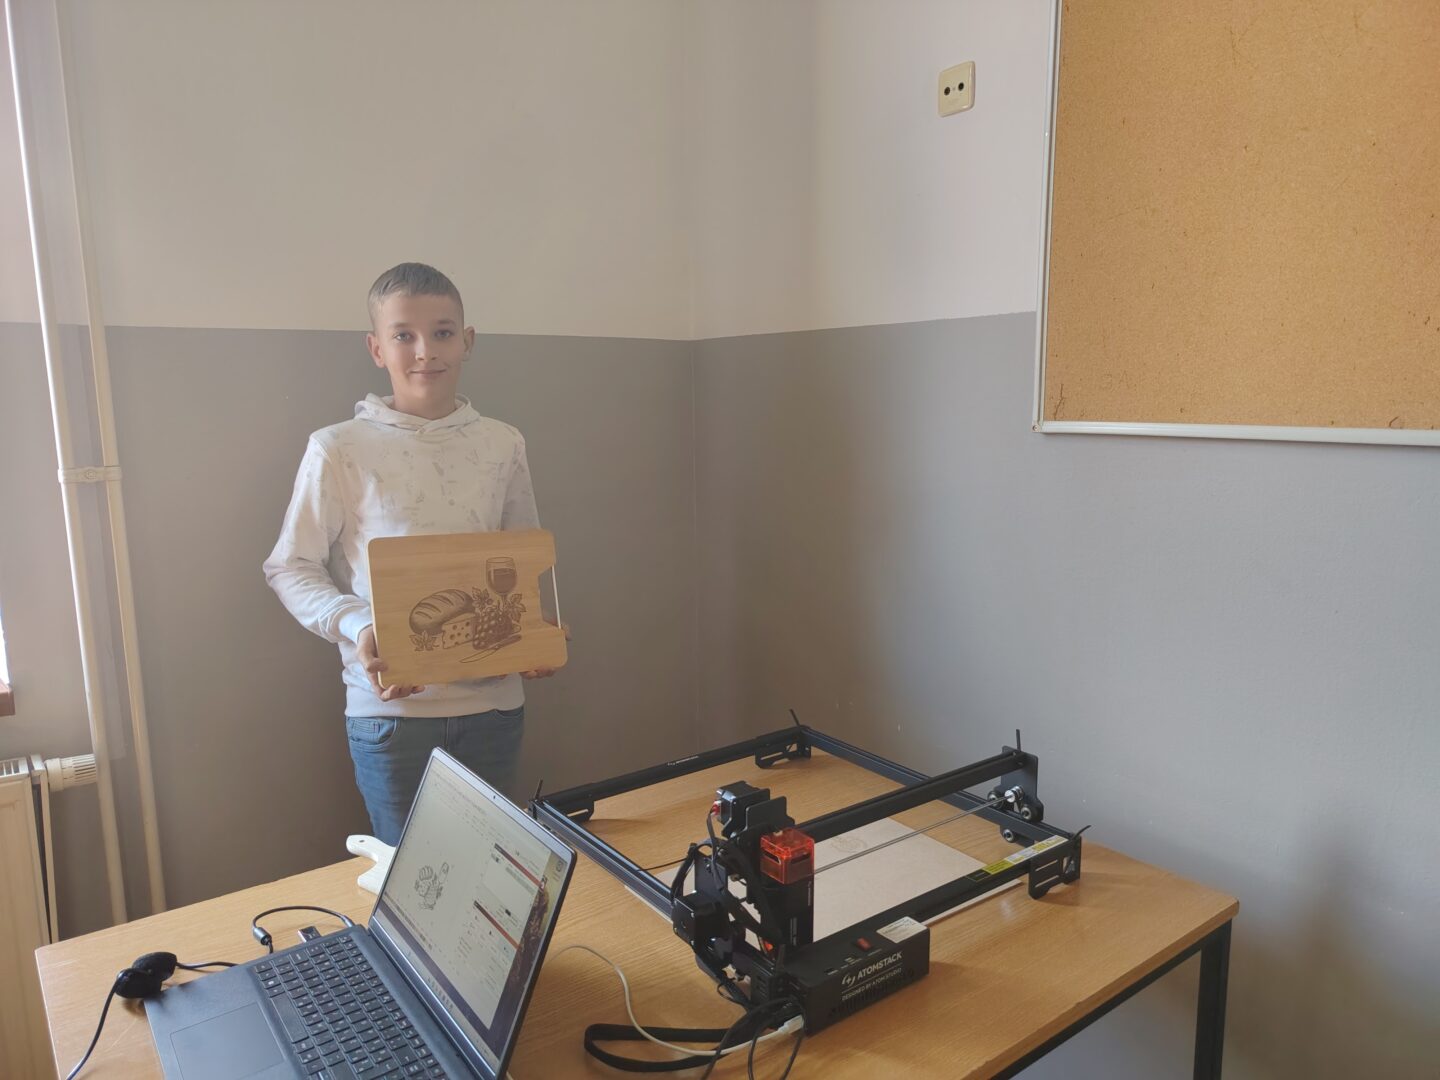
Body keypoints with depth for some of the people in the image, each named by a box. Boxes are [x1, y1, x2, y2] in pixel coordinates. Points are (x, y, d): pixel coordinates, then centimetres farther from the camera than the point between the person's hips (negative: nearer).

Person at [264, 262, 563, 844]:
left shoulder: (503, 445, 3)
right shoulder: (339, 449, -6)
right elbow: (290, 567, -2)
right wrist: (355, 627, -20)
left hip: (493, 700, 3)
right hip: (390, 705, -2)